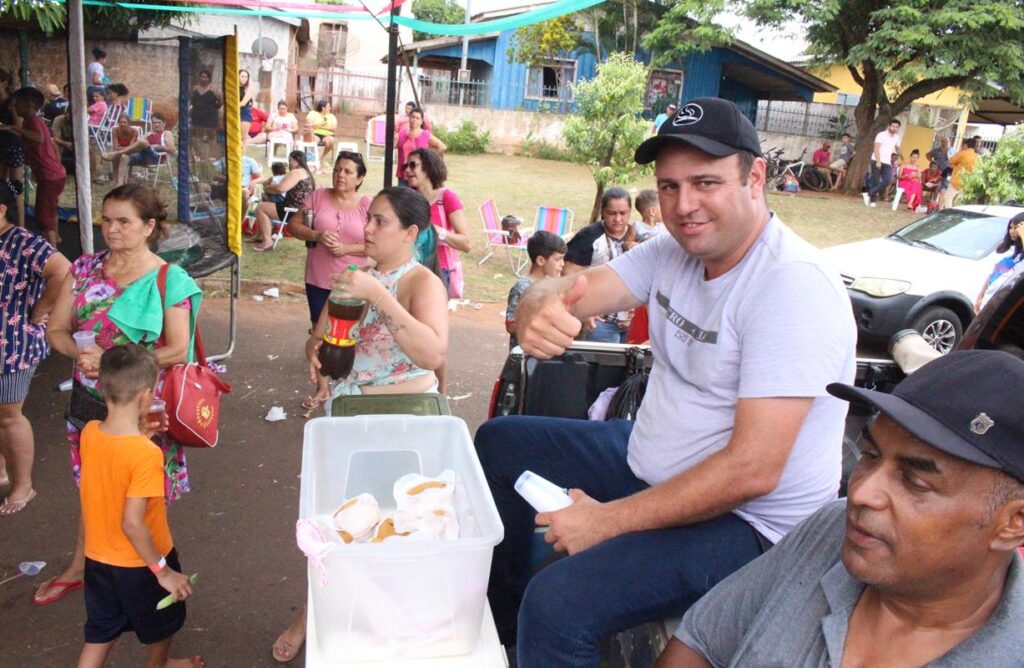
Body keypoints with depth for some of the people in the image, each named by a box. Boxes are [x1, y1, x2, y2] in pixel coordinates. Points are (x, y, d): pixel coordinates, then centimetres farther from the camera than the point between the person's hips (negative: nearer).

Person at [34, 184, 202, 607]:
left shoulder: (169, 281, -12)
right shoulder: (84, 270, 1)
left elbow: (177, 350, -17)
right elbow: (56, 329, 3)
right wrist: (79, 353, -18)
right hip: (89, 400, 4)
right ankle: (79, 568, 41)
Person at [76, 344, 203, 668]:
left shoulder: (89, 433, -12)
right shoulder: (146, 454, -32)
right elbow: (132, 524, -30)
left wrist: (138, 434, 3)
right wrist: (163, 571, -22)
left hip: (97, 558, 6)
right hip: (138, 563, -5)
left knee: (100, 633, 23)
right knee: (161, 623, 25)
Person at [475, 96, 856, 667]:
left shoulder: (794, 283, -25)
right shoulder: (677, 250, 0)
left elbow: (752, 469, -29)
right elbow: (566, 291, -9)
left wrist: (609, 521, -24)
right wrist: (539, 310, -35)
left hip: (748, 521, -8)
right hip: (649, 464, 9)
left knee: (557, 604, -30)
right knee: (500, 441, 16)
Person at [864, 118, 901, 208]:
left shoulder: (897, 137, 13)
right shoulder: (882, 135, -5)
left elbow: (897, 149, 30)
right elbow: (876, 149, -13)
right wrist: (878, 161, -22)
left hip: (887, 163, 5)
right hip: (877, 161, -5)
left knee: (887, 181, -14)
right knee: (875, 181, -5)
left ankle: (869, 194, -13)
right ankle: (873, 200, 1)